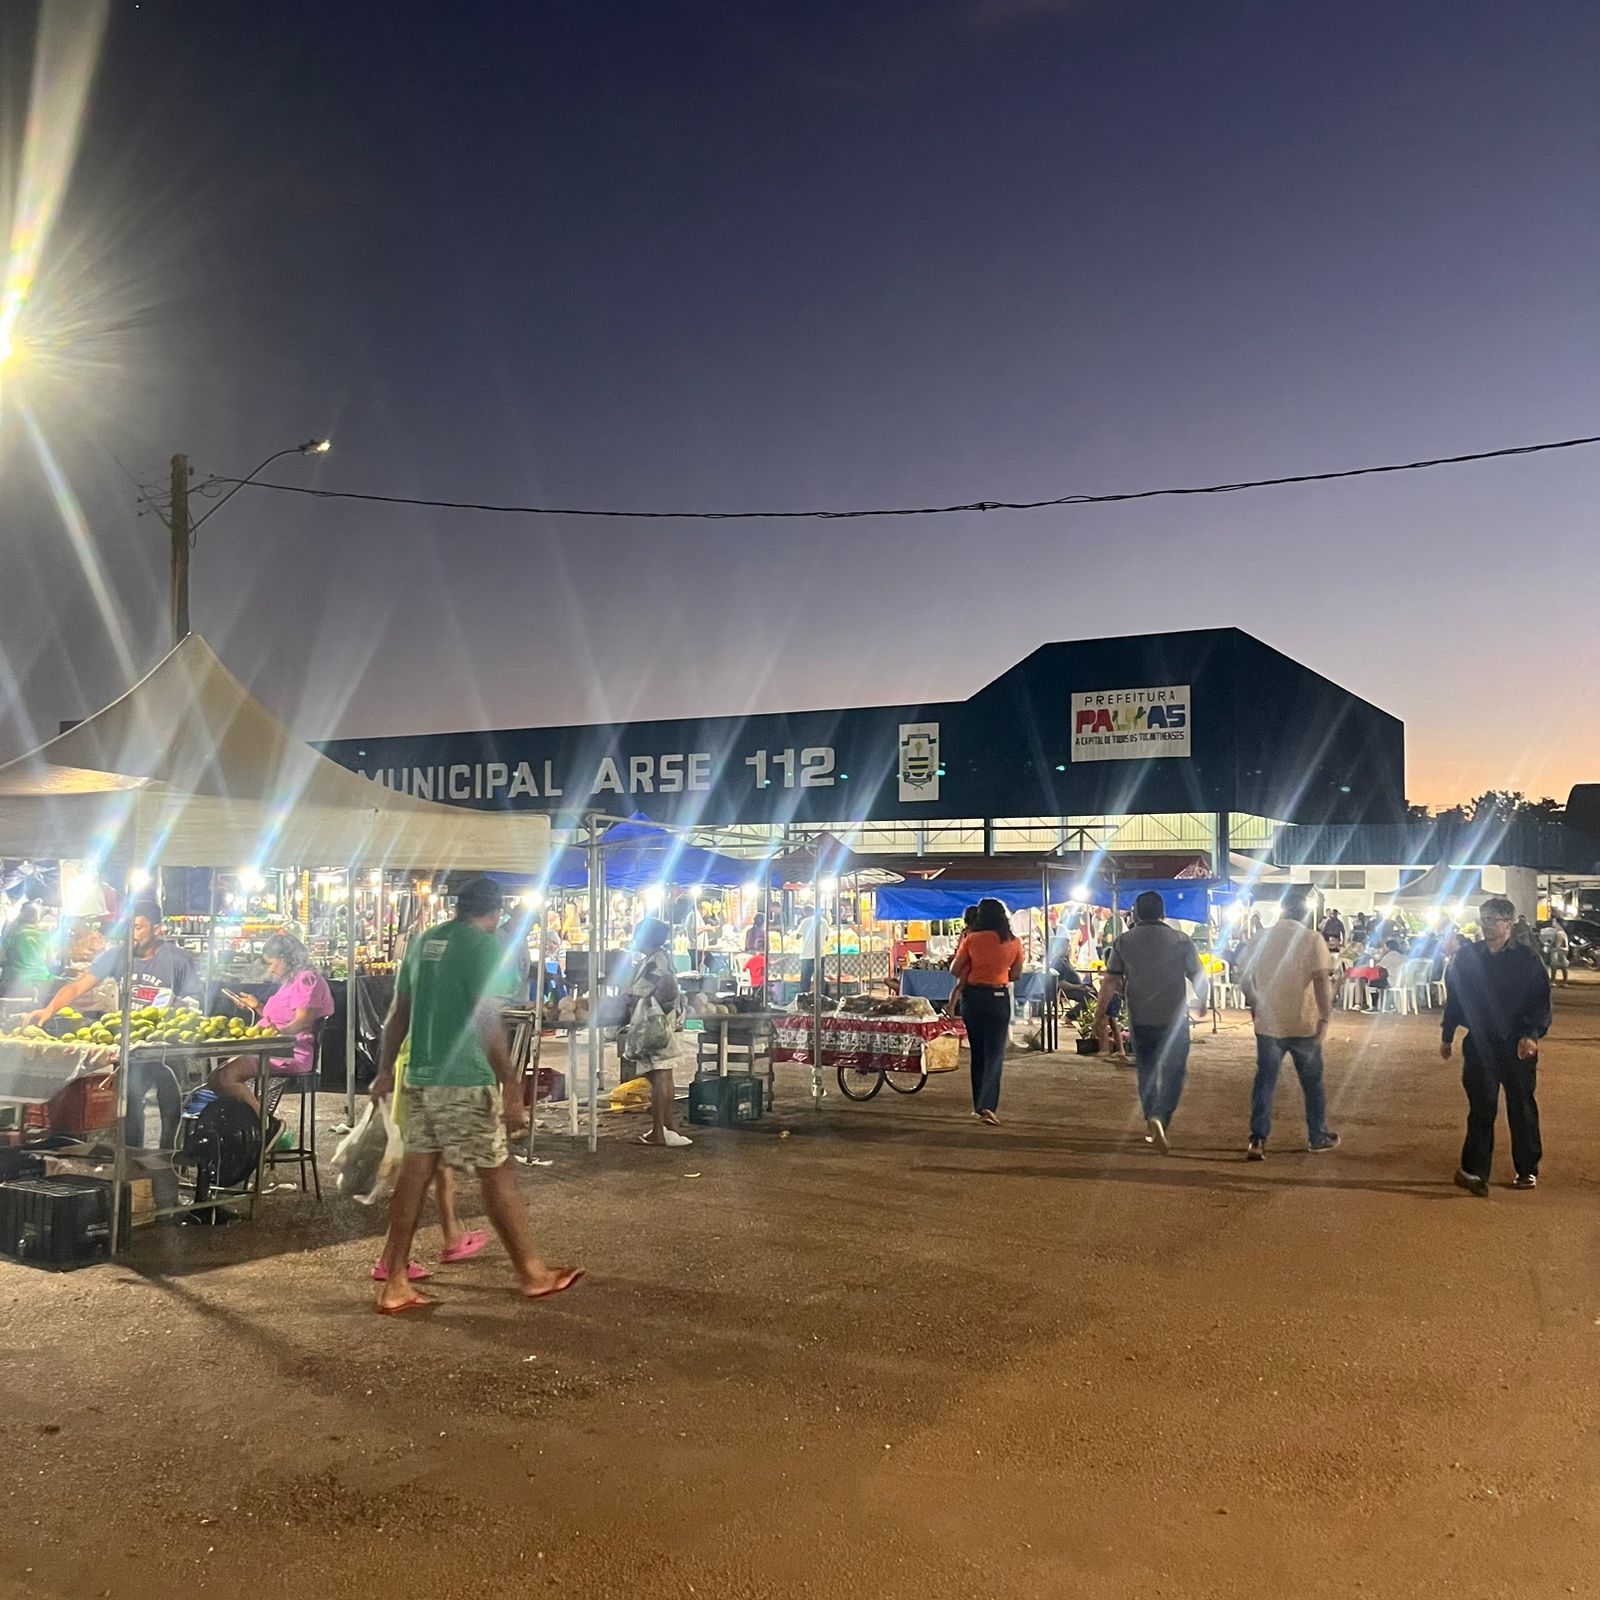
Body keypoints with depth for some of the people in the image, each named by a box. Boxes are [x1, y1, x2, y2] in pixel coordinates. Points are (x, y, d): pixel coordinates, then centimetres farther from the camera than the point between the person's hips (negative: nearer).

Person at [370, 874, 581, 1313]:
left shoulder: (423, 942, 12)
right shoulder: (484, 946, -11)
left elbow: (398, 1013, 16)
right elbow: (488, 1022, -17)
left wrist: (385, 1071, 23)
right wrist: (512, 1088, -14)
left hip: (419, 1077, 7)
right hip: (465, 1081, -7)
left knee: (415, 1173, 10)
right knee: (498, 1174, 3)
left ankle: (395, 1285, 13)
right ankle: (532, 1274, 14)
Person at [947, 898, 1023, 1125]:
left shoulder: (972, 939, -6)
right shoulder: (1014, 943, -2)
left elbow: (955, 970, -2)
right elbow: (1015, 975, 7)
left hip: (973, 996, 1)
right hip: (999, 998, -1)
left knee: (977, 1052, 14)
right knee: (994, 1053, 0)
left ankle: (979, 1104, 21)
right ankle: (987, 1105, -15)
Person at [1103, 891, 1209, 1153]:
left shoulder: (1124, 942, -1)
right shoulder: (1180, 941, -4)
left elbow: (1110, 982, -4)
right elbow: (1200, 980, 0)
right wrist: (1203, 1003, 17)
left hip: (1140, 1020, 2)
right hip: (1174, 1019, -2)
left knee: (1146, 1071, 19)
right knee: (1173, 1073, 2)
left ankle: (1151, 1122, 30)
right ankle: (1159, 1119, -19)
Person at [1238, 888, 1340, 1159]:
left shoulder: (1261, 939, 2)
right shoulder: (1313, 940, -7)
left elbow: (1244, 977, 5)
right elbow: (1322, 980, -16)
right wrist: (1324, 1018, -13)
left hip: (1268, 1023, 2)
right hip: (1303, 1024, -2)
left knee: (1265, 1082, 7)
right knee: (1312, 1082, 14)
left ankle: (1257, 1141, 2)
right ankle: (1317, 1138, 24)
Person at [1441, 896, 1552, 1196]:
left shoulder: (1527, 960, -4)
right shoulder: (1467, 956, 3)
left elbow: (1541, 1002, -7)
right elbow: (1454, 998, 10)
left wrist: (1532, 1034, -21)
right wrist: (1447, 1037, 14)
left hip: (1518, 1046, -1)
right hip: (1479, 1044, 1)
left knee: (1521, 1107, 10)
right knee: (1481, 1107, -4)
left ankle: (1527, 1170, 23)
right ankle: (1475, 1171, -8)